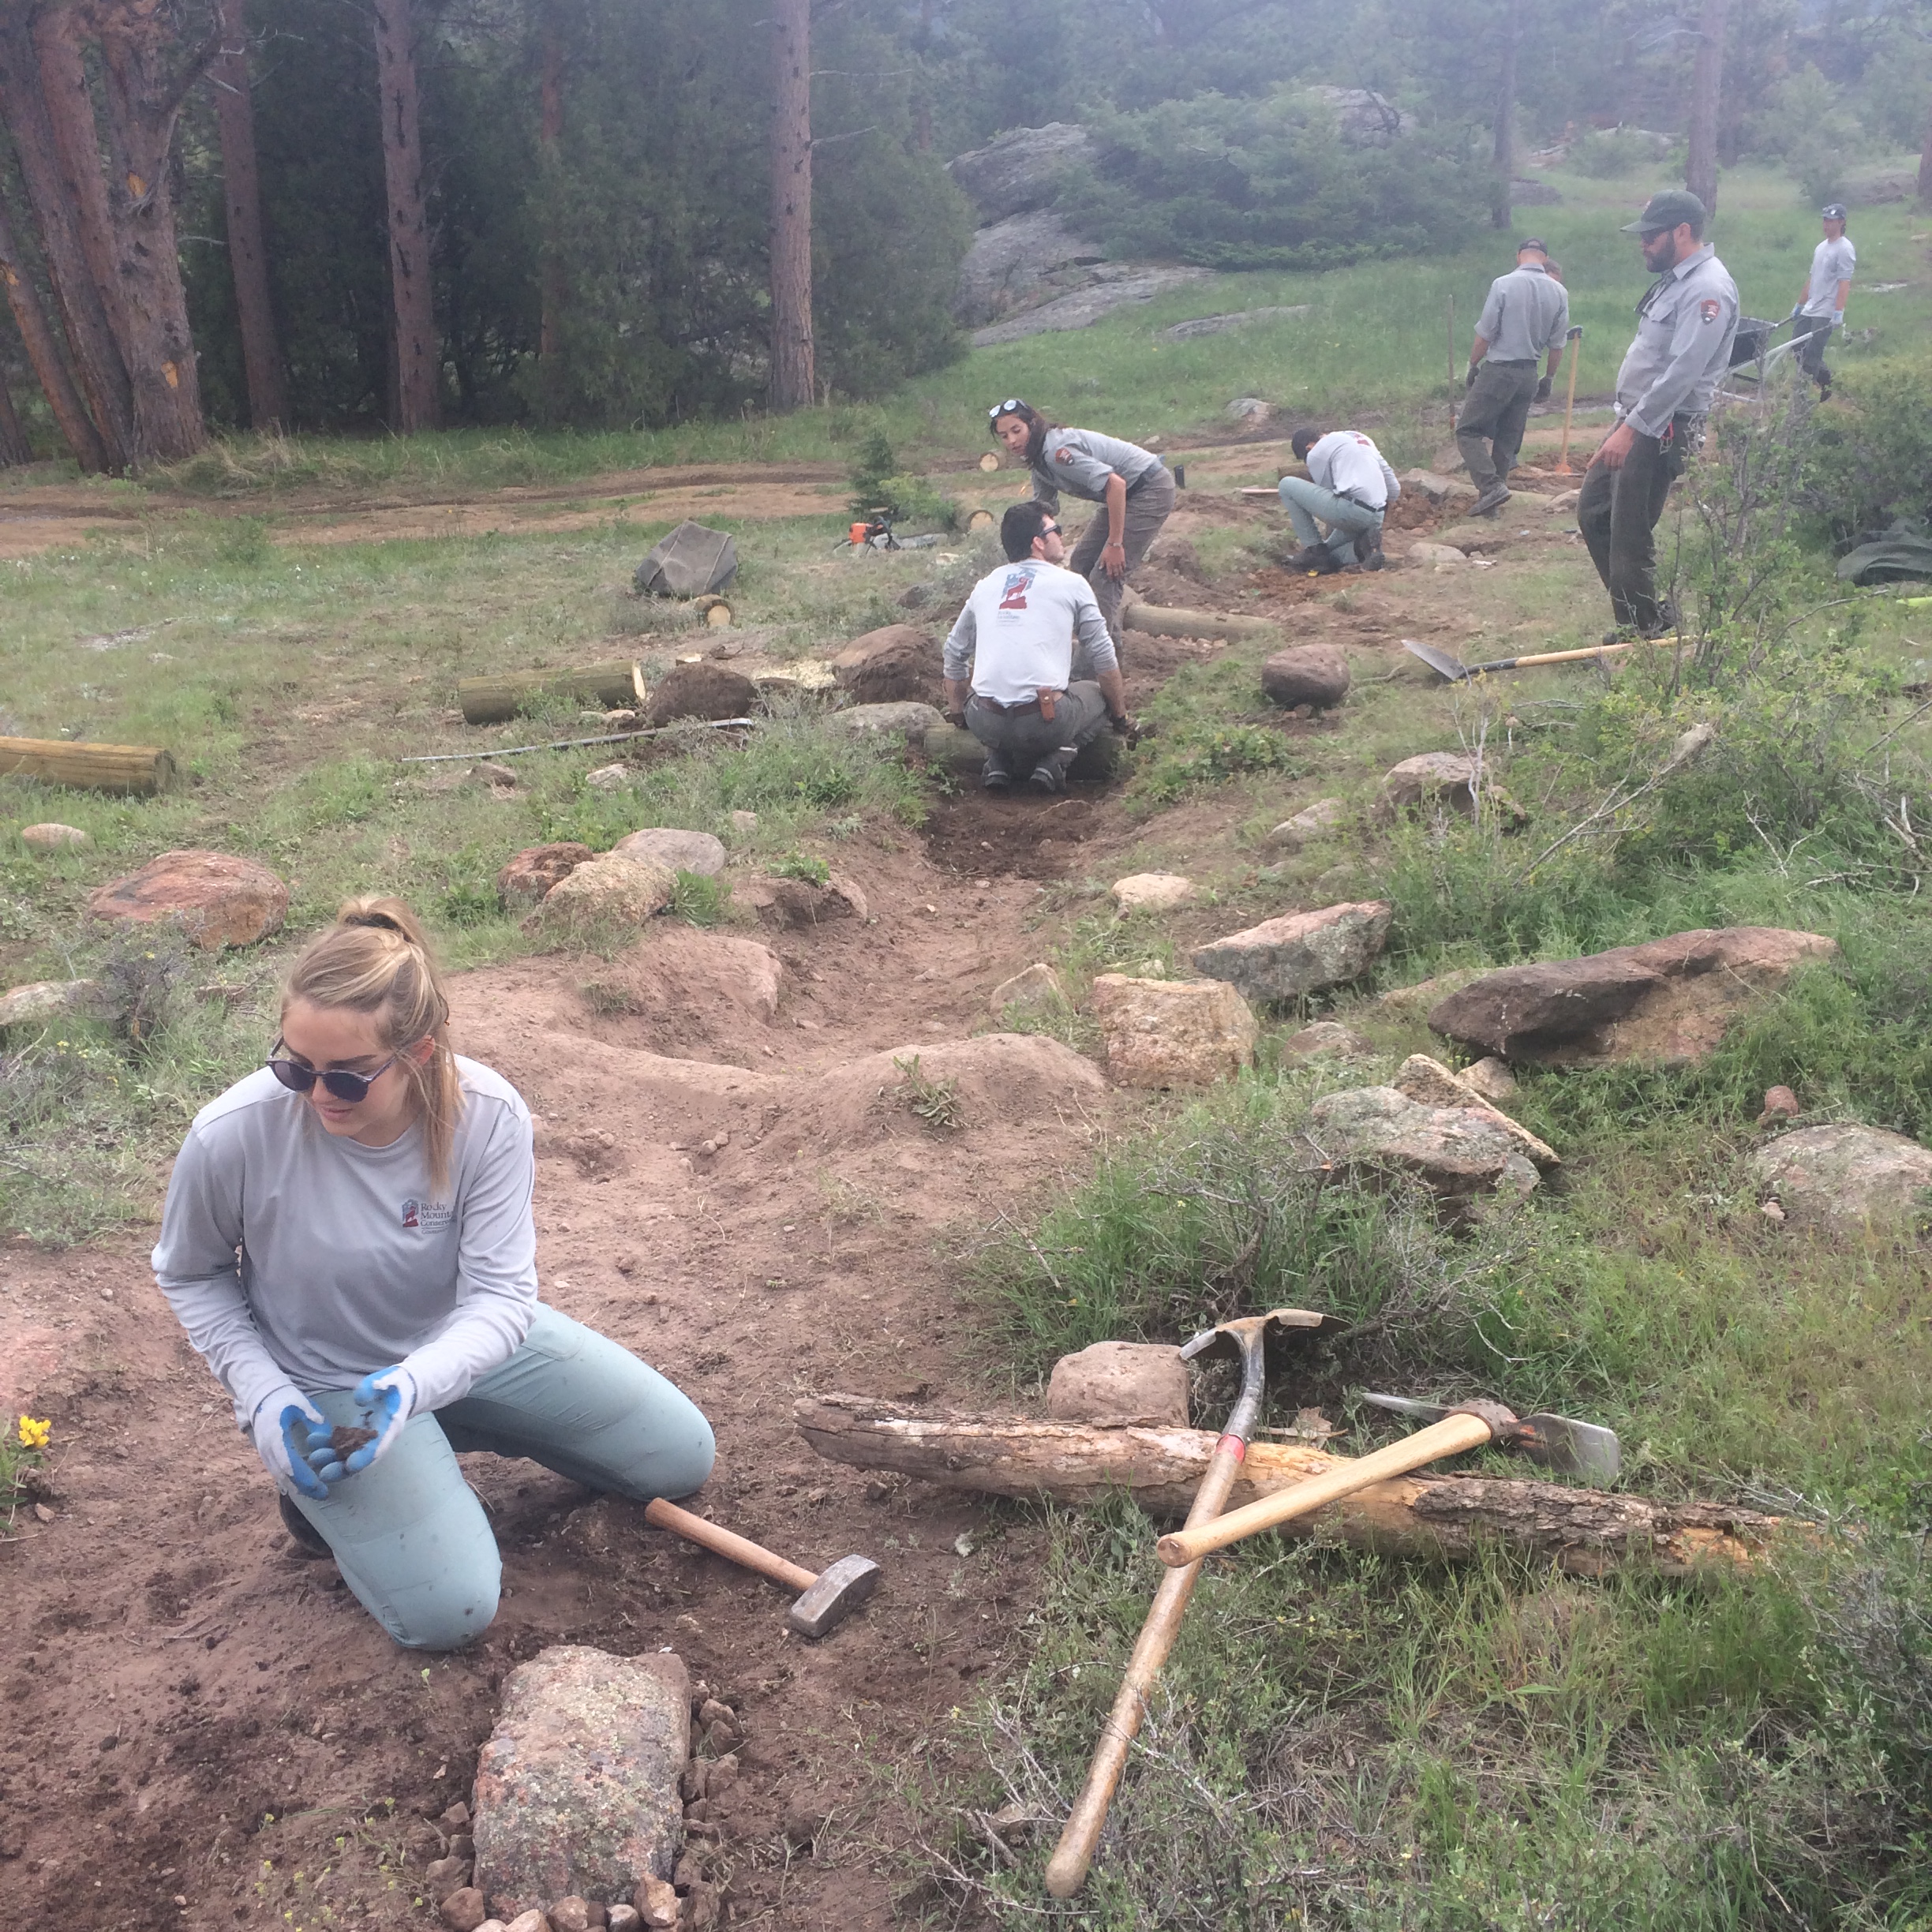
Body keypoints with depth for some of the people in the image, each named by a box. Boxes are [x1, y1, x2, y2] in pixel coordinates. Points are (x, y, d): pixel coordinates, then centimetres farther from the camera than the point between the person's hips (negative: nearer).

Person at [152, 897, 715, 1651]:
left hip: (465, 1338, 3)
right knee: (449, 1611, -17)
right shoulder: (233, 1135, -28)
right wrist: (263, 1396, -17)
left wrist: (413, 1383, -42)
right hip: (325, 1386, -3)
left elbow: (502, 1295, -23)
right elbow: (191, 1275, -7)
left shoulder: (487, 1115, -26)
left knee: (683, 1457, 6)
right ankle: (318, 1482, 10)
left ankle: (452, 1430, 19)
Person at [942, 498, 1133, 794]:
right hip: (1045, 725, -4)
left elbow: (954, 653, 26)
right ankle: (1052, 762, 2)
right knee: (1099, 693, 25)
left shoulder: (985, 586, 17)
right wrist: (1121, 716, 24)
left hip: (985, 725, 4)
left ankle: (998, 763, 11)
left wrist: (957, 710, 40)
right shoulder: (1072, 584, 6)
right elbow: (1104, 660, 10)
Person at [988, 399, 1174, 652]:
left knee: (1106, 573, -16)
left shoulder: (1056, 451, -26)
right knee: (1081, 563, 13)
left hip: (1151, 490, -11)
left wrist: (1114, 544, -27)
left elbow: (1115, 484, -31)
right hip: (1128, 495, 11)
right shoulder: (1039, 460, 6)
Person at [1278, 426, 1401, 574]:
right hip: (1376, 516, 8)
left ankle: (1315, 551, 4)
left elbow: (1326, 494, 14)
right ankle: (1363, 547, 0)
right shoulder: (1360, 438, 28)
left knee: (1287, 485, 8)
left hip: (1351, 509, -8)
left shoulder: (1316, 452, 6)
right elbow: (1394, 489, 24)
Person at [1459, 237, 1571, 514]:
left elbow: (1485, 335, -10)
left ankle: (1491, 486, -18)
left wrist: (1473, 366, 4)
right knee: (1507, 439, 13)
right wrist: (1548, 379, 18)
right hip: (1529, 374, 5)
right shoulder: (1559, 292, 2)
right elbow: (1557, 344, 6)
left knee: (1468, 431, 0)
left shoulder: (1504, 284, -10)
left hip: (1498, 370, -5)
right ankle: (1491, 501, 16)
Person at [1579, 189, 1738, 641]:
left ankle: (1640, 634, 4)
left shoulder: (1709, 289, -17)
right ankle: (1647, 614, 21)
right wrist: (1625, 423, 16)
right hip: (1635, 420, 11)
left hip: (1662, 429, -11)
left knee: (1630, 536, -9)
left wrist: (1632, 429, -26)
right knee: (1592, 512, 13)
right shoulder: (1674, 278, 16)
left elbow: (1681, 372, -24)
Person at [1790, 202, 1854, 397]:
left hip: (1826, 312, -9)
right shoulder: (1821, 247, 16)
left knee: (1812, 354, -11)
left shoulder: (1844, 249, -10)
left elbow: (1844, 283, -17)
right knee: (1797, 347, 9)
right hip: (1809, 309, 9)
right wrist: (1799, 305, 22)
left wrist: (1839, 312, -25)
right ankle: (1826, 380, 20)